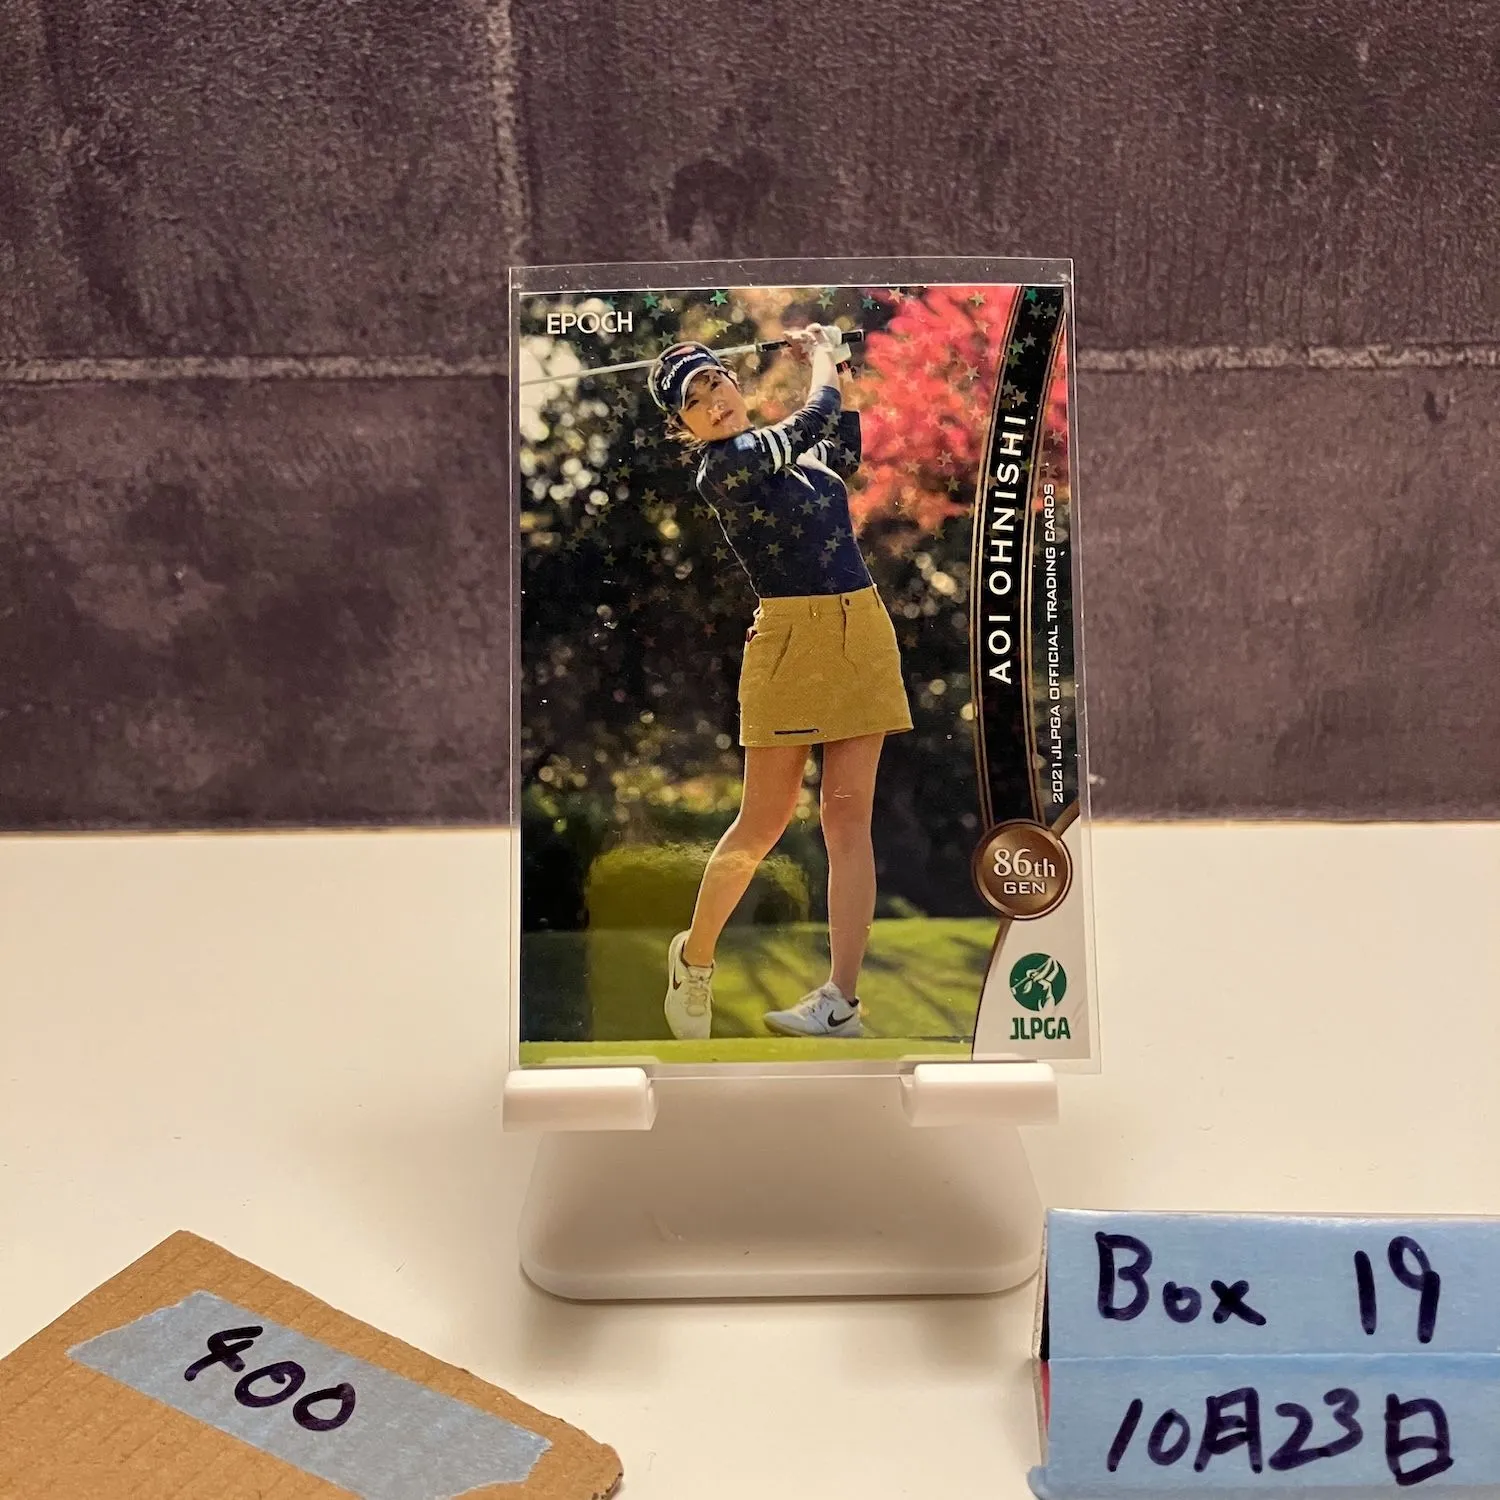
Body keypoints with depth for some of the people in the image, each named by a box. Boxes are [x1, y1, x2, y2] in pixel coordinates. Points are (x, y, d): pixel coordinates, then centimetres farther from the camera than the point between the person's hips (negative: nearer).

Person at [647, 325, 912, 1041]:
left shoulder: (785, 446, 14)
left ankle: (841, 1000, 0)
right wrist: (821, 353, 13)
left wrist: (835, 372, 27)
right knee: (762, 825, -1)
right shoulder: (721, 468, -9)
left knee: (848, 818, -2)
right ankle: (694, 956, 23)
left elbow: (840, 456, 35)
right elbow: (815, 418, -6)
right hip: (790, 640, -6)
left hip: (863, 633, 6)